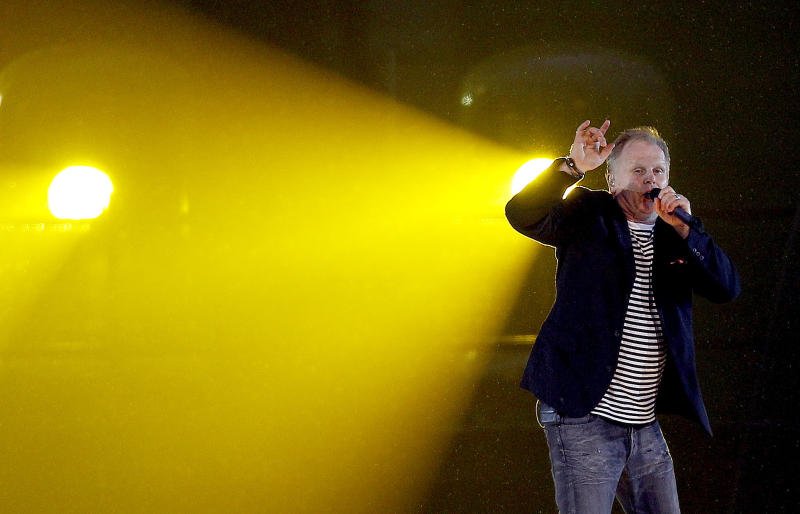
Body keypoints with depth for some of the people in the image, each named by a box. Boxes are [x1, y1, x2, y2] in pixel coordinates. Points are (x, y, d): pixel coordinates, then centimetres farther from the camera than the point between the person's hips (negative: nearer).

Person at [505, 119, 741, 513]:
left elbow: (727, 288, 2)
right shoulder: (588, 216, 2)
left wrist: (684, 228, -9)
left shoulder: (673, 234, 15)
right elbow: (523, 215, -15)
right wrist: (574, 166, -24)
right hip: (584, 418, -6)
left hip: (645, 424, 6)